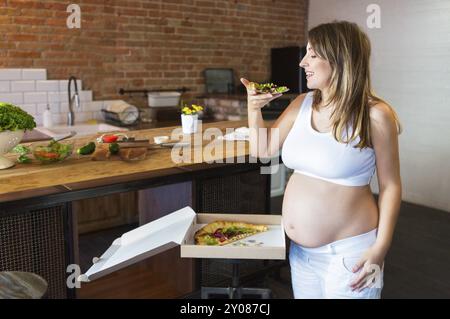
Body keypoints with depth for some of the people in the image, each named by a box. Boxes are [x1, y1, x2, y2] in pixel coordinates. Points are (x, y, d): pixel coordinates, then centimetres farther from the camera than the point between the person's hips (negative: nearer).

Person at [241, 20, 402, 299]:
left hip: (348, 252, -5)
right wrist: (255, 109, -4)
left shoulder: (375, 115, -14)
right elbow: (263, 150, 10)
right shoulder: (302, 104, 2)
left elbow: (391, 186, -9)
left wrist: (380, 249, -13)